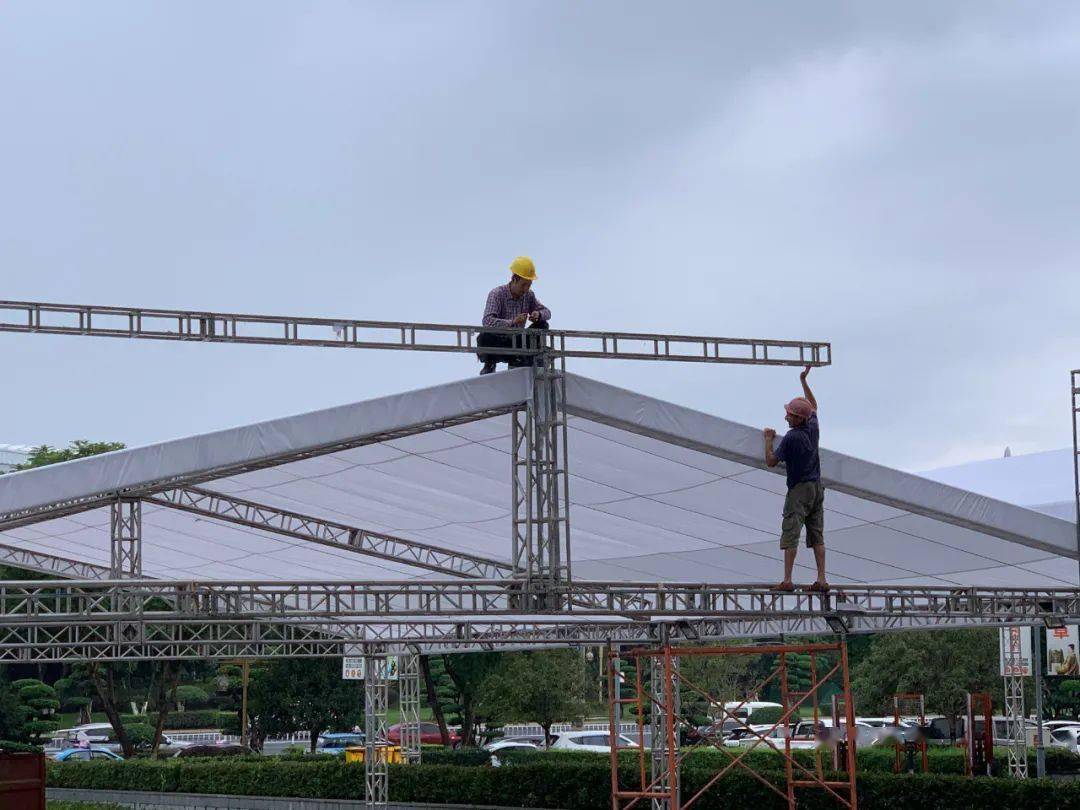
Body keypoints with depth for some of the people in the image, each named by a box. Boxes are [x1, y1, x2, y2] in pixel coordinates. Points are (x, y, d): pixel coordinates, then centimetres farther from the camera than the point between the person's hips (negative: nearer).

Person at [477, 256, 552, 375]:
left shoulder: (528, 295, -1)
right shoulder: (496, 294, -18)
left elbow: (547, 312, 6)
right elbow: (487, 321, -30)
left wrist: (538, 315, -20)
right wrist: (512, 322, -45)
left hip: (517, 344, 5)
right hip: (497, 346, -5)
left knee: (542, 325, -10)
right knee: (485, 337, -37)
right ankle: (489, 364, -5)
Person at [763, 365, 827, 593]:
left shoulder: (791, 437, -15)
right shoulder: (813, 427, 4)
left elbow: (771, 461, -9)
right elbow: (813, 405, 25)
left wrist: (768, 439, 4)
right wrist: (804, 381, 28)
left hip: (799, 489, -7)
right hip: (817, 487, 7)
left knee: (790, 534, -7)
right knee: (817, 536, 5)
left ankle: (787, 580, -13)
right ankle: (821, 580, -1)